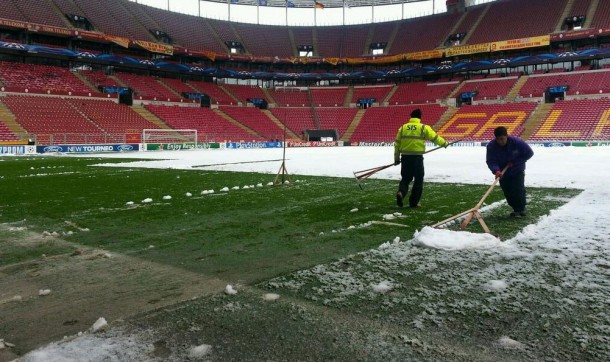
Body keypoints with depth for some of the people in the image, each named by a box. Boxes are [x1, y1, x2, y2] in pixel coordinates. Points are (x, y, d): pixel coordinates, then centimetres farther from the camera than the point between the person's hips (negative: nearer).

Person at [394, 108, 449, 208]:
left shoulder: (402, 127, 6)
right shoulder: (424, 128, -3)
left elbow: (397, 144, 8)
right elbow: (435, 137, 3)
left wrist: (396, 158, 16)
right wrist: (445, 143, 23)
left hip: (405, 157, 3)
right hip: (417, 157, -3)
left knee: (405, 178, 14)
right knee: (418, 180, 11)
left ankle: (401, 193, -15)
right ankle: (413, 202, 13)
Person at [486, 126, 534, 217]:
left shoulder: (517, 142, -24)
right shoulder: (491, 146, -22)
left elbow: (529, 153, -13)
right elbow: (491, 161, -24)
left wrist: (515, 162, -21)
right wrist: (496, 171, -44)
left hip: (517, 171, -2)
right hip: (503, 173, 2)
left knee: (519, 189, -8)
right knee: (508, 192, 3)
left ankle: (522, 208, 13)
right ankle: (516, 209, 22)